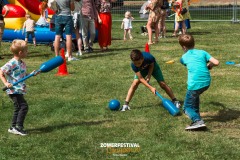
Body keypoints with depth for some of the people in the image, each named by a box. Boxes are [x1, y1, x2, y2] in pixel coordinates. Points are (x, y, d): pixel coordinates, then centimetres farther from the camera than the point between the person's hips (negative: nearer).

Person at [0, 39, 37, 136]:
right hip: (14, 91, -10)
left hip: (20, 91, 10)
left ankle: (13, 127, 23)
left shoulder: (22, 64, 11)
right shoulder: (11, 64, -17)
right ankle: (18, 127, -9)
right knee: (24, 106, -15)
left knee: (18, 108, 14)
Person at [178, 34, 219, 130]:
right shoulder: (202, 52, 12)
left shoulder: (184, 58, 10)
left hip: (194, 84, -5)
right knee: (195, 95, 34)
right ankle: (196, 115, 37)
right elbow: (216, 62, 4)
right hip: (206, 82, 5)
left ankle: (197, 121, -19)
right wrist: (209, 66, 24)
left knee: (187, 107, 5)